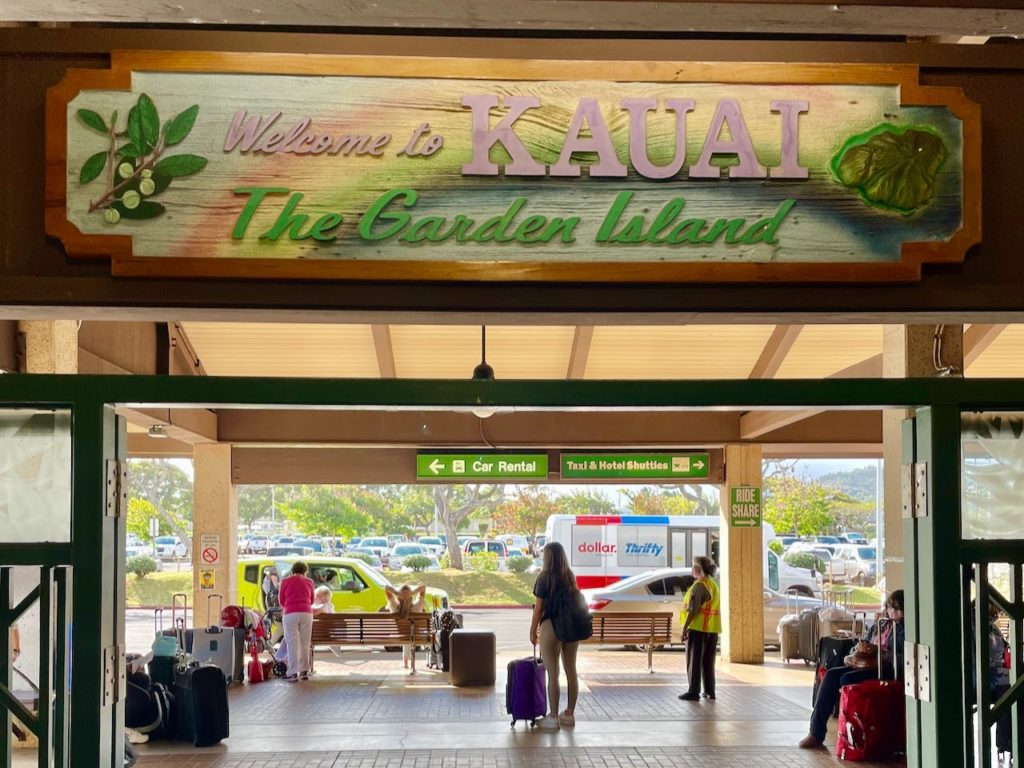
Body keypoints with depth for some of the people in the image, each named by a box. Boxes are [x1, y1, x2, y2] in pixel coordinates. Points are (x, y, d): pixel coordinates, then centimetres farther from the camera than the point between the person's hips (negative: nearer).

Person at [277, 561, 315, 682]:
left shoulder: (285, 581, 8)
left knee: (292, 643, -2)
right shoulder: (309, 582, 13)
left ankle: (293, 672, -8)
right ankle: (304, 671, 12)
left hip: (290, 614, -2)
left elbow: (281, 599, 15)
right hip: (307, 613, 2)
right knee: (305, 643, 9)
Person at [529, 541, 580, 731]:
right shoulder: (570, 577, 7)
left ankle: (553, 717, 2)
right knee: (571, 671, 10)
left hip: (551, 627, -5)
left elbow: (539, 608, -6)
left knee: (553, 674, -1)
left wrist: (533, 630, 1)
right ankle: (569, 714, 19)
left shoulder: (545, 577, -7)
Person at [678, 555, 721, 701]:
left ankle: (693, 692, -1)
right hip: (713, 629, 8)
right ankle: (709, 691, 15)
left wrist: (685, 628, -16)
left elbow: (693, 610, -19)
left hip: (698, 627, -8)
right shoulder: (714, 585, 12)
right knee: (708, 661, 13)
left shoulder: (698, 586, -14)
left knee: (694, 660, -1)